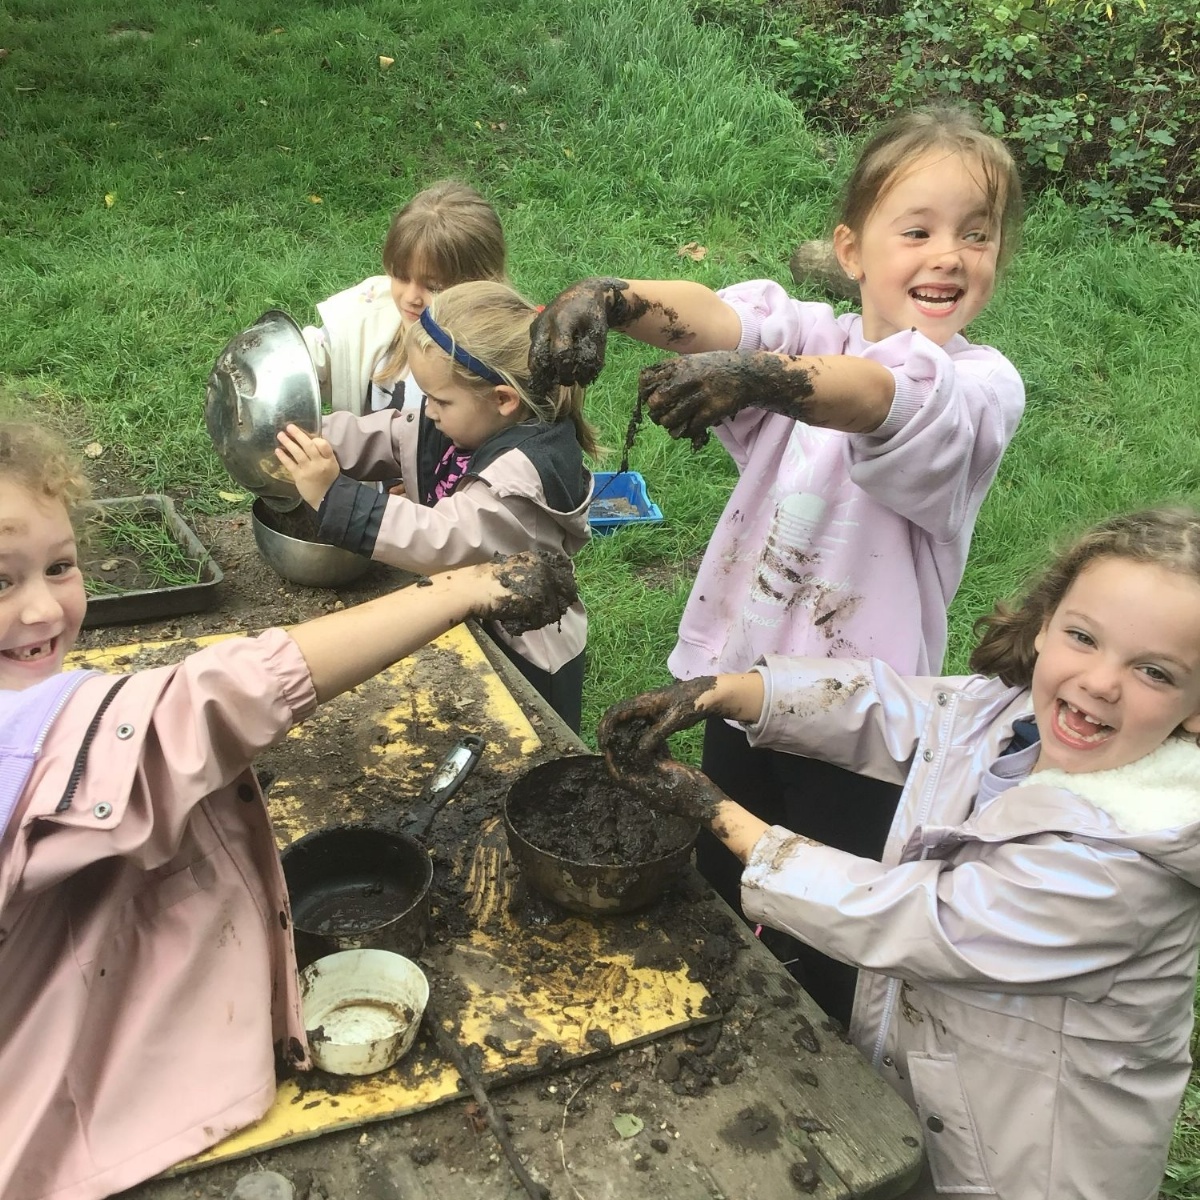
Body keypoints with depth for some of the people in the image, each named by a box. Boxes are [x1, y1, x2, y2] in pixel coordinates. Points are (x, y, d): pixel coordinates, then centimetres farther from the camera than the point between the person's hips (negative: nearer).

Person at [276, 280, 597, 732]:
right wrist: (301, 438, -18)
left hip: (525, 659, -8)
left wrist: (333, 497, -42)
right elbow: (379, 438, 0)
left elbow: (447, 540, -40)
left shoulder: (527, 468, -31)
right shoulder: (461, 424, -3)